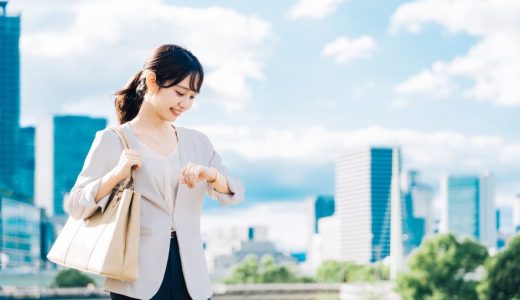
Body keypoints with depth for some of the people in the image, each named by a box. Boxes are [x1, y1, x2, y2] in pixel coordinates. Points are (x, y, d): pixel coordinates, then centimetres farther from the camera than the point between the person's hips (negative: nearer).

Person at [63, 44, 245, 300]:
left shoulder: (197, 142, 14)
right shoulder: (112, 141, 1)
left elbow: (235, 193, 7)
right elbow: (75, 206, -4)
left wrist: (210, 174, -14)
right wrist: (116, 175, -21)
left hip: (191, 275, 4)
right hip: (138, 278, -4)